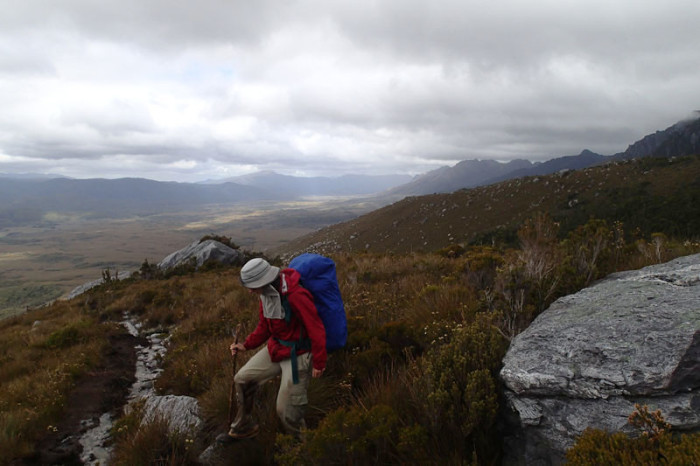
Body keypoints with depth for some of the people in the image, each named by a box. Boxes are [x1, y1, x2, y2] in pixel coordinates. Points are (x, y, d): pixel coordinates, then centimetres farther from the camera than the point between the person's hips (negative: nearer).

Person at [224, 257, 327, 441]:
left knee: (286, 410, -2)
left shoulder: (296, 296, -29)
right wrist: (246, 345, 4)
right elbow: (264, 326, 14)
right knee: (242, 379, 10)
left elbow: (316, 329, -24)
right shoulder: (266, 294, -1)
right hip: (275, 349, 8)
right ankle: (244, 427, 31)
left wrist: (318, 362, -18)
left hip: (297, 355, -8)